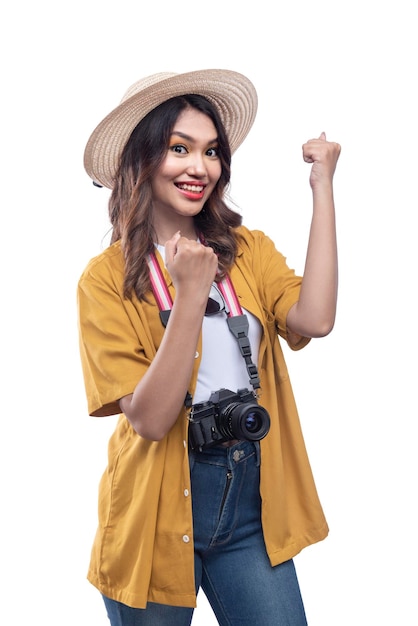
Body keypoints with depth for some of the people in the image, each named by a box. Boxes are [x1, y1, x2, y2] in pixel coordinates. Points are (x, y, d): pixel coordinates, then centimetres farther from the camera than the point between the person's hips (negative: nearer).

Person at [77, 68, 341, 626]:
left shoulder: (249, 251, 2)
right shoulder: (106, 278, -9)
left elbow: (314, 319, -18)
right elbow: (149, 418, -17)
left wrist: (323, 188, -13)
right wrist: (190, 294, -26)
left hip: (252, 504, 3)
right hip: (158, 511, -2)